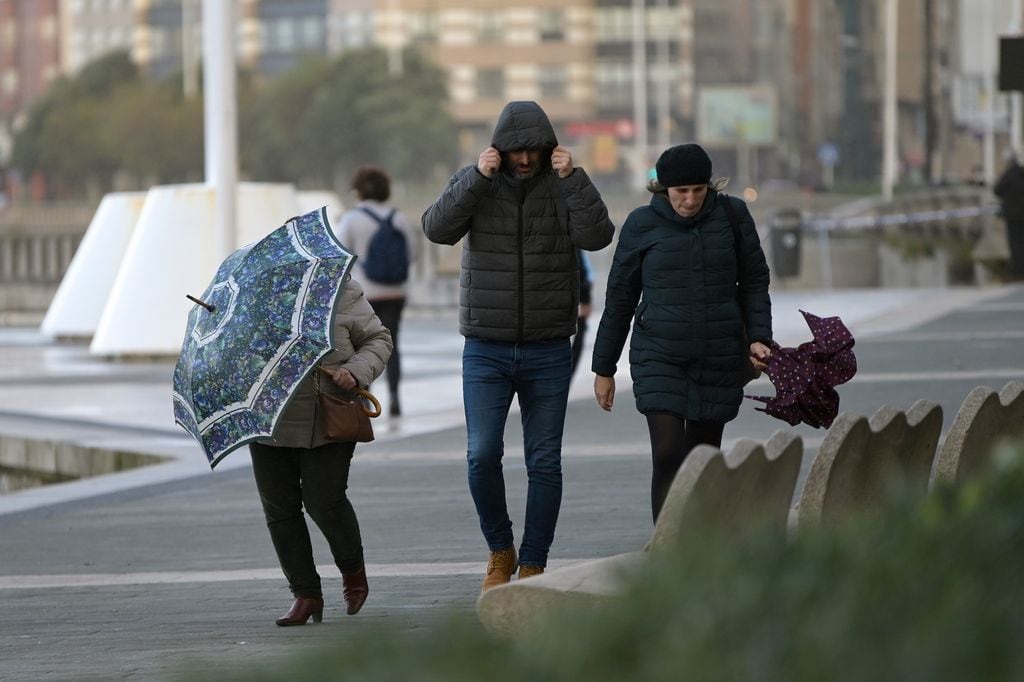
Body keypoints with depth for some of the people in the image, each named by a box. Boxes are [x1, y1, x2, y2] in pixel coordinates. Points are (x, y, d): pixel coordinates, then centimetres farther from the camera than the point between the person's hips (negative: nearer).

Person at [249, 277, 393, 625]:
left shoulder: (343, 294, -4)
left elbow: (378, 339, 4)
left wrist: (356, 373, -14)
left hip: (328, 423, -3)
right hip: (269, 422, 3)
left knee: (324, 501, -8)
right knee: (279, 506, 1)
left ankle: (352, 568, 22)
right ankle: (305, 594, 11)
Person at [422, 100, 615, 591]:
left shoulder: (562, 187, 0)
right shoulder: (475, 182, 1)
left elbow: (597, 236, -16)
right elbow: (438, 229, -15)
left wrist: (572, 178, -21)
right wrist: (478, 178, -22)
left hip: (548, 351, 1)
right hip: (486, 348, -1)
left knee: (544, 462, 3)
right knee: (482, 454, -11)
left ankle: (533, 565, 12)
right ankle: (499, 551, 10)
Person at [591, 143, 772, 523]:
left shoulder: (732, 215, 1)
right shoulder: (643, 224, -1)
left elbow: (754, 281, 9)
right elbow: (620, 297, 5)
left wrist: (758, 338, -6)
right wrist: (603, 368, 8)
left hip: (719, 361, 2)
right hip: (659, 359, -2)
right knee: (667, 455, -15)